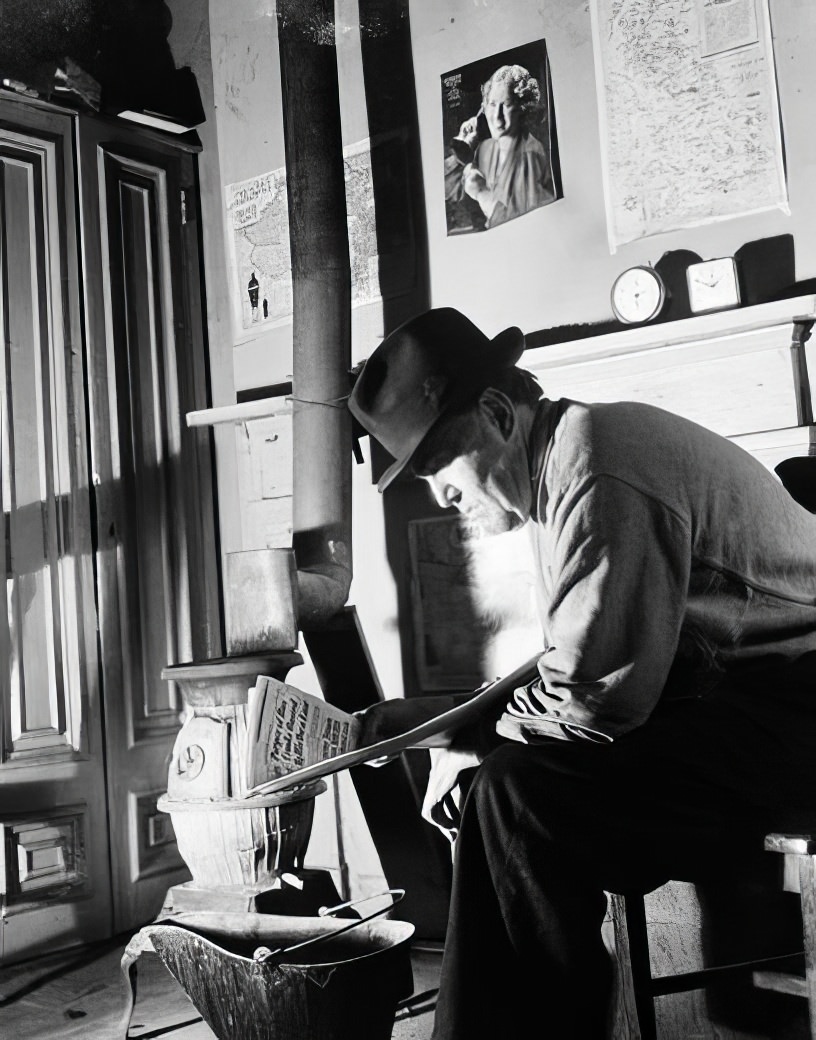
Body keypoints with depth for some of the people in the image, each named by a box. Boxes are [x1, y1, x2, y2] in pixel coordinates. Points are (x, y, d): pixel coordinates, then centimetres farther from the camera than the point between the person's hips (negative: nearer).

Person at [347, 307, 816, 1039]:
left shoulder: (599, 475, -21)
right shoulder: (566, 458, 11)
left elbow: (591, 702, -24)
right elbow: (583, 670, 14)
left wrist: (472, 743, -8)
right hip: (723, 700, 11)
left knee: (520, 792, -23)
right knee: (500, 766, 8)